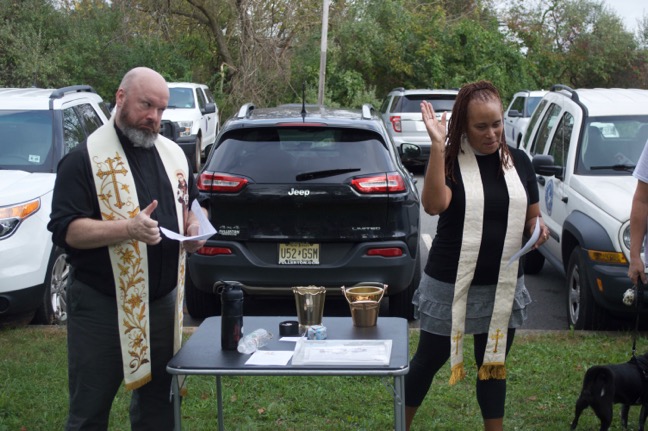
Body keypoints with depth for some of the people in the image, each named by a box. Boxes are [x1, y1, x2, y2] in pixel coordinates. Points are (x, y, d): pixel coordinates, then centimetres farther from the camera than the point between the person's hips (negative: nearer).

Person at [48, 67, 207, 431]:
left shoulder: (174, 155, 11)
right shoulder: (85, 159, -8)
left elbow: (191, 206, 24)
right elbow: (65, 230, -14)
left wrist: (194, 226, 0)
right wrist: (128, 229, -27)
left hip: (164, 302, 6)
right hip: (102, 305, -5)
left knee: (158, 401, 15)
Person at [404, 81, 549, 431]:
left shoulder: (518, 162, 3)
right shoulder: (450, 160, -10)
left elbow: (532, 217, 13)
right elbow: (434, 205, -30)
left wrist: (537, 229, -10)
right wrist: (437, 145, -34)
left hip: (503, 285, 3)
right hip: (449, 284, -3)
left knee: (493, 365, 15)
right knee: (430, 359, 11)